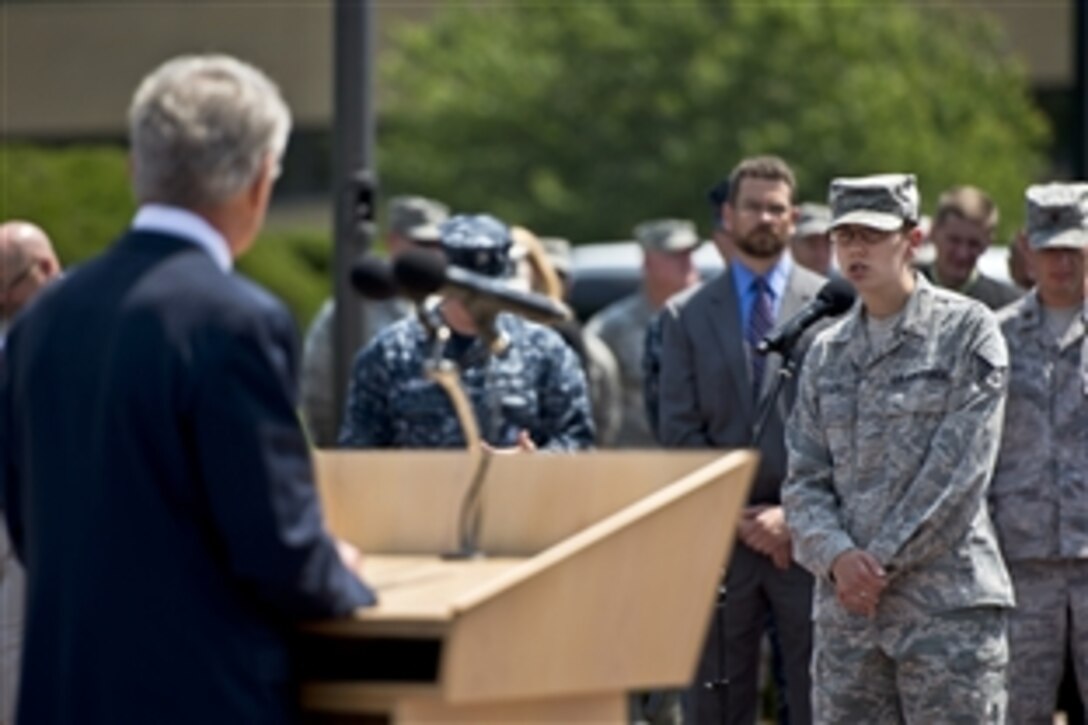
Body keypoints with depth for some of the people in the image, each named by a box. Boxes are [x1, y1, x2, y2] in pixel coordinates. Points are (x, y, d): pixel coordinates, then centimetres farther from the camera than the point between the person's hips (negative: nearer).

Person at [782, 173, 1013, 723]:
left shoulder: (967, 331, -1)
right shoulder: (827, 352, 15)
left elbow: (959, 468, -8)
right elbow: (805, 478, 11)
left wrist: (883, 560, -10)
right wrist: (837, 556, -9)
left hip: (948, 601, -5)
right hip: (845, 606, 5)